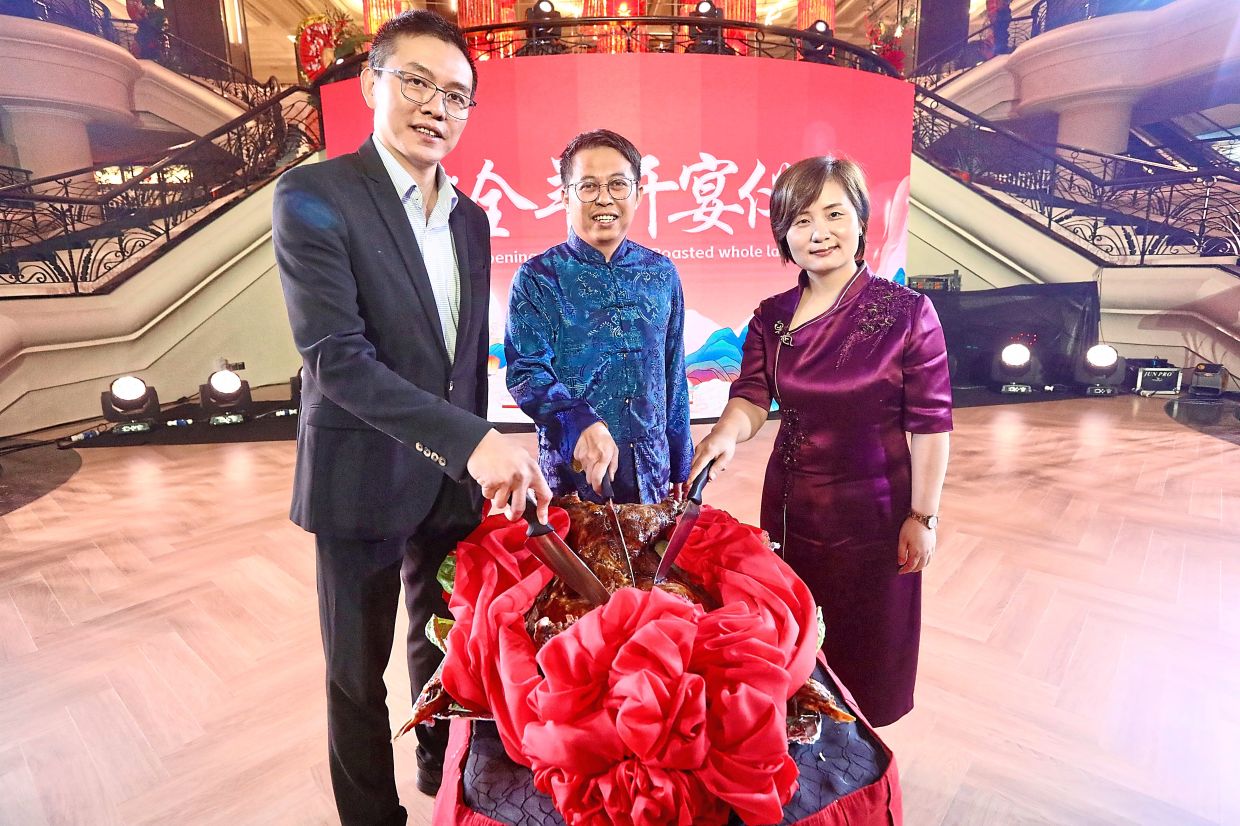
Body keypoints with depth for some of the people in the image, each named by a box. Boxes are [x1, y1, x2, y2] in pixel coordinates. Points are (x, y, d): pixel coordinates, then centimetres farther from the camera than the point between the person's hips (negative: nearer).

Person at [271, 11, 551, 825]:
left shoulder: (471, 218, 7)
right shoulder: (315, 195, -11)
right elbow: (335, 357, -22)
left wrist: (478, 455, 12)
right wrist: (473, 441, -29)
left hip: (454, 479, 6)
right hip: (363, 482, -5)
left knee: (446, 643, 23)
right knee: (360, 670, 14)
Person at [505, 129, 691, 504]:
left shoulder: (662, 274, 5)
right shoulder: (537, 278, -5)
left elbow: (674, 377, 9)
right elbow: (525, 372, -13)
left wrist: (681, 469, 11)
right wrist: (582, 424, -32)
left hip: (651, 474, 3)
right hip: (572, 475, -3)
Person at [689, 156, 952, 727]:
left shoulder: (907, 312, -11)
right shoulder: (771, 318, 1)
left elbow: (930, 424, -10)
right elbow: (750, 396, -7)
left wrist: (923, 516, -10)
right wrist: (726, 434, -29)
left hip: (873, 512, -3)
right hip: (790, 507, 4)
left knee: (863, 647, 15)